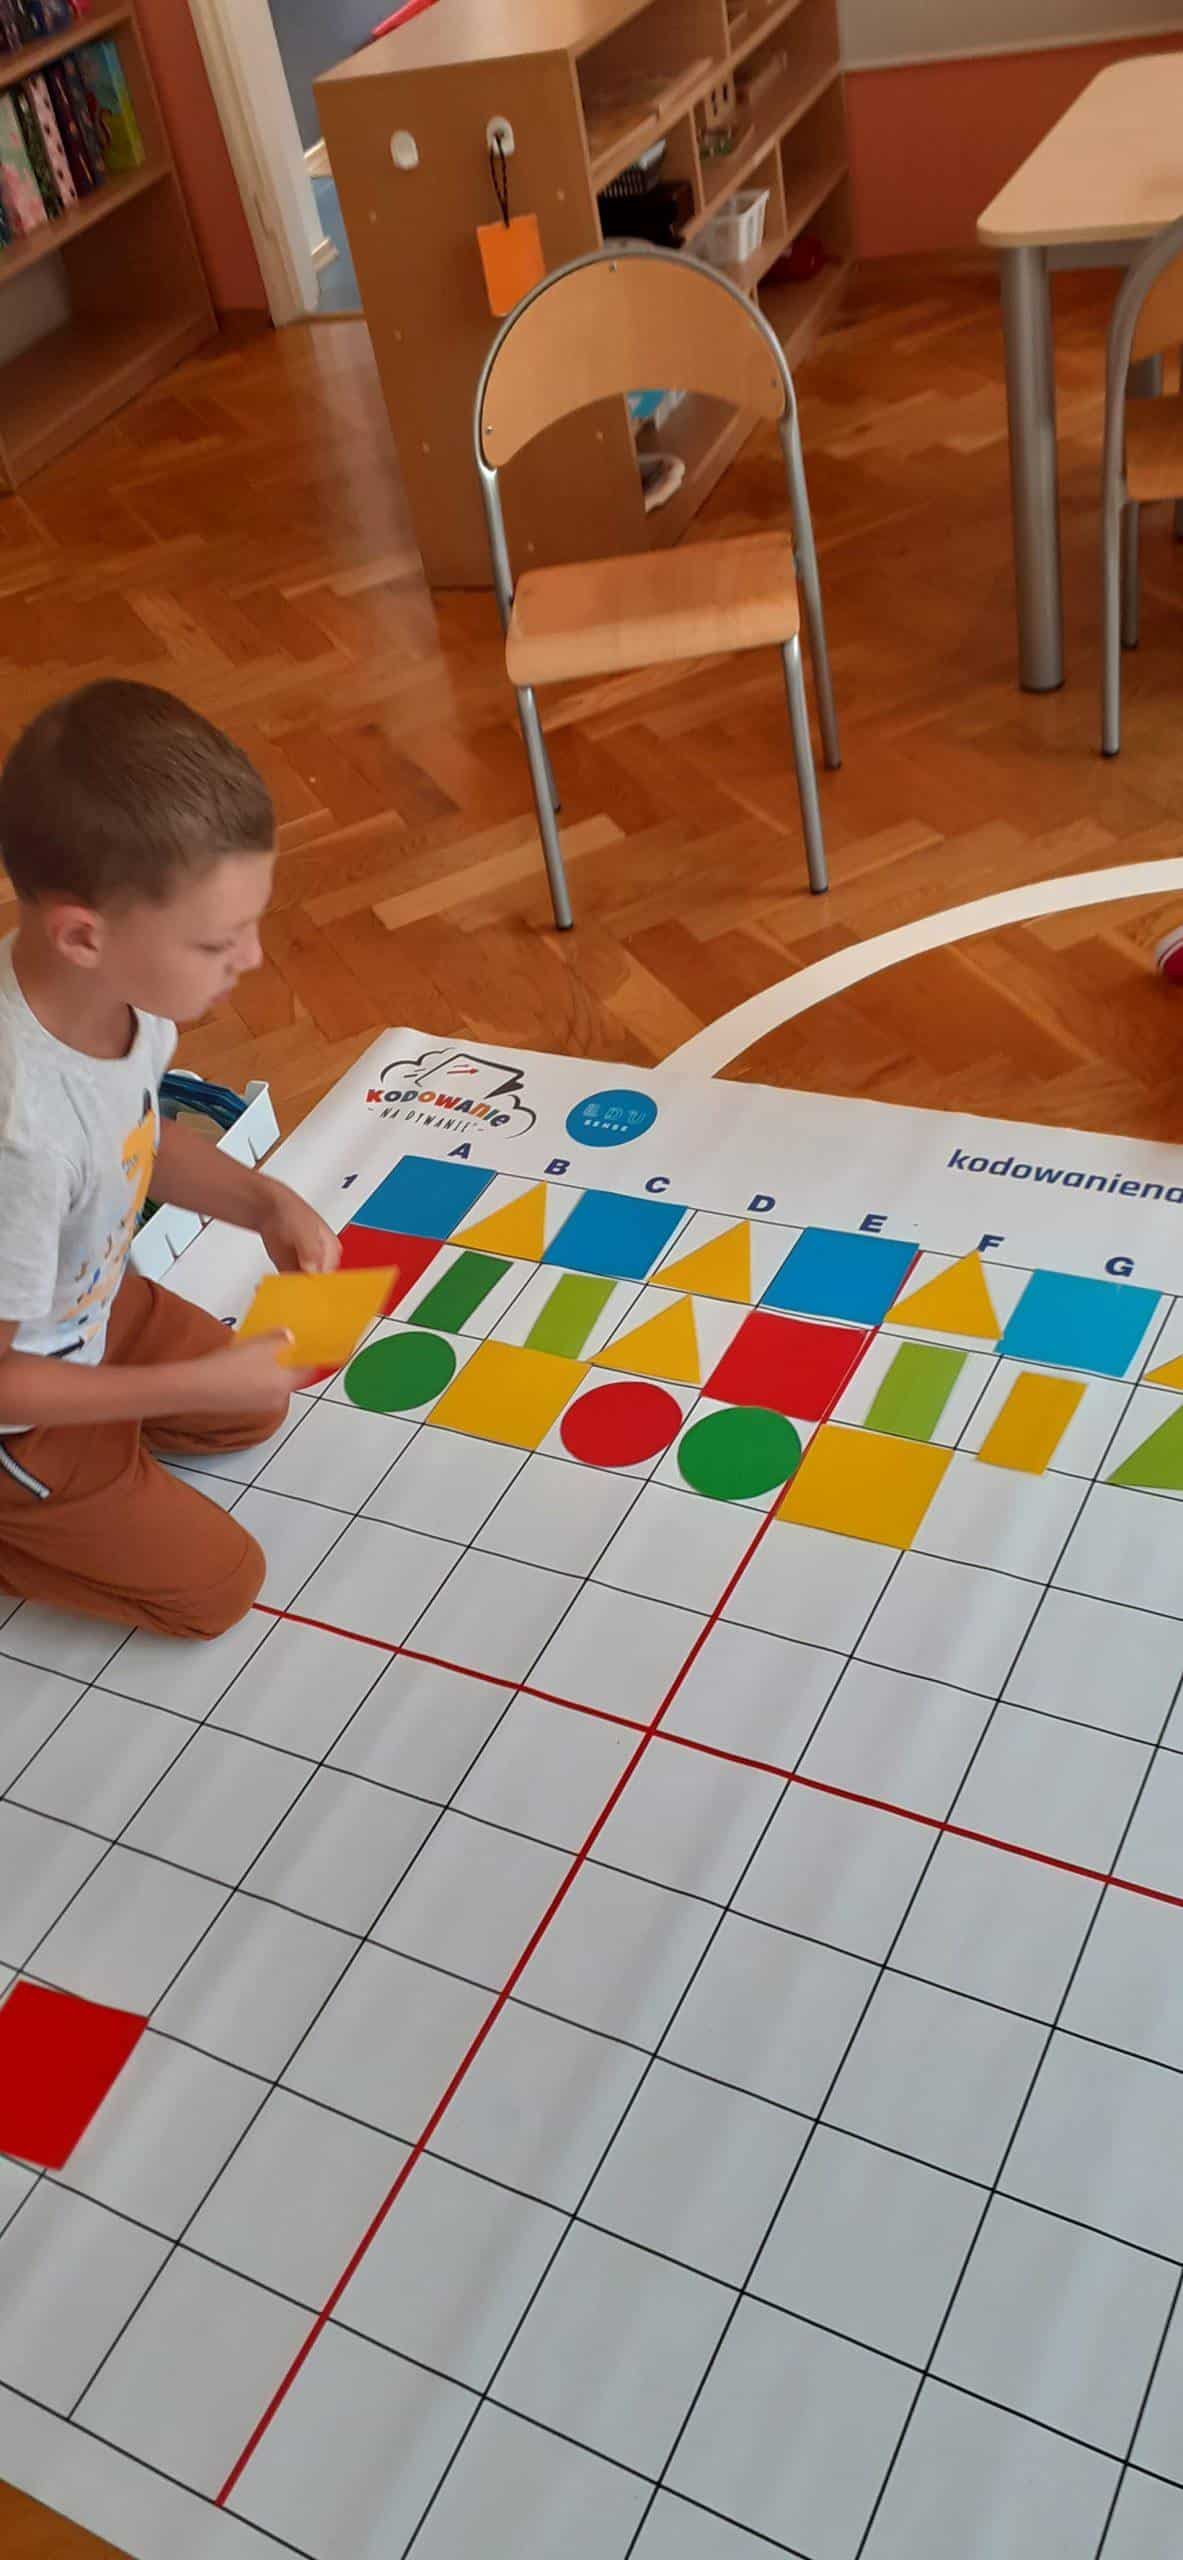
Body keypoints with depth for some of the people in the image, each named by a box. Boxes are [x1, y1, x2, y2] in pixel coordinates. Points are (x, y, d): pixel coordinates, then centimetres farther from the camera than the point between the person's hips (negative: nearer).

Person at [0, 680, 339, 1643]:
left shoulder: (110, 983, -21)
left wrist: (263, 1201, -13)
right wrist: (198, 1384, -25)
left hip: (87, 1304, 7)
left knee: (256, 1412, 25)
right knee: (216, 1585, 6)